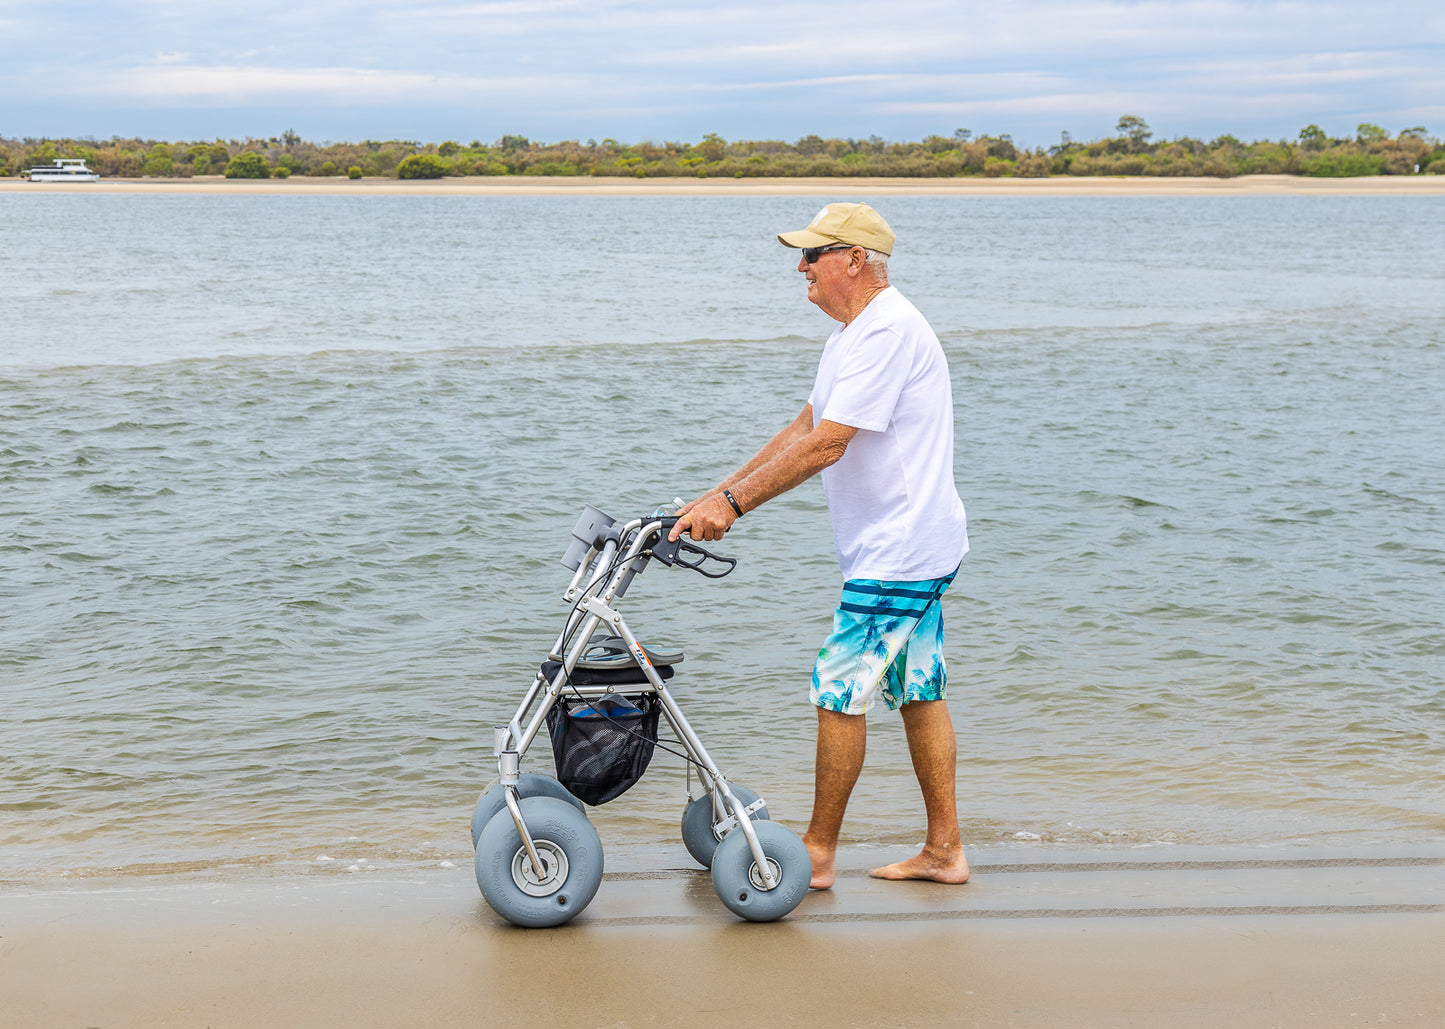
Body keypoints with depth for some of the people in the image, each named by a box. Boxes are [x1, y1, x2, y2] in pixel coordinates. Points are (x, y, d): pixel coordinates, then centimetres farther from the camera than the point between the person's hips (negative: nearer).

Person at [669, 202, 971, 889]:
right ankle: (944, 851, 20)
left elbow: (825, 446, -27)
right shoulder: (855, 332, 14)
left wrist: (731, 503, -26)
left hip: (896, 553, -11)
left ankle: (817, 855, 5)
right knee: (917, 692, 13)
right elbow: (802, 428, 16)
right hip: (912, 545, 11)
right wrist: (719, 493, 9)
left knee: (839, 692, -5)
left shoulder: (886, 331, -20)